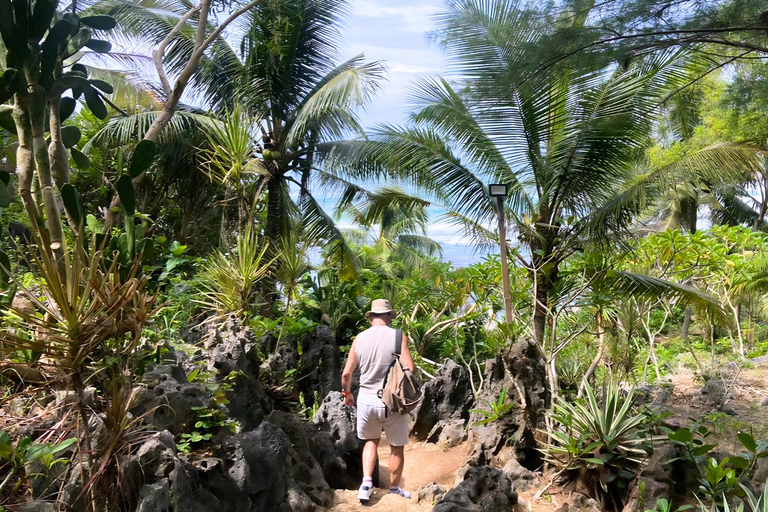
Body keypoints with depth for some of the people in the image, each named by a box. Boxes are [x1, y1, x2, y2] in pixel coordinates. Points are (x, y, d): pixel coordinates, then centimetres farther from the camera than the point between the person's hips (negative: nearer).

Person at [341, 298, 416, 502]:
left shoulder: (359, 338, 0)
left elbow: (346, 374, 2)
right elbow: (409, 369, -16)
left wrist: (347, 393, 20)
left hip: (366, 399, 3)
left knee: (371, 440, 26)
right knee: (397, 447, 17)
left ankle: (366, 483, 14)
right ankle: (394, 490, 30)